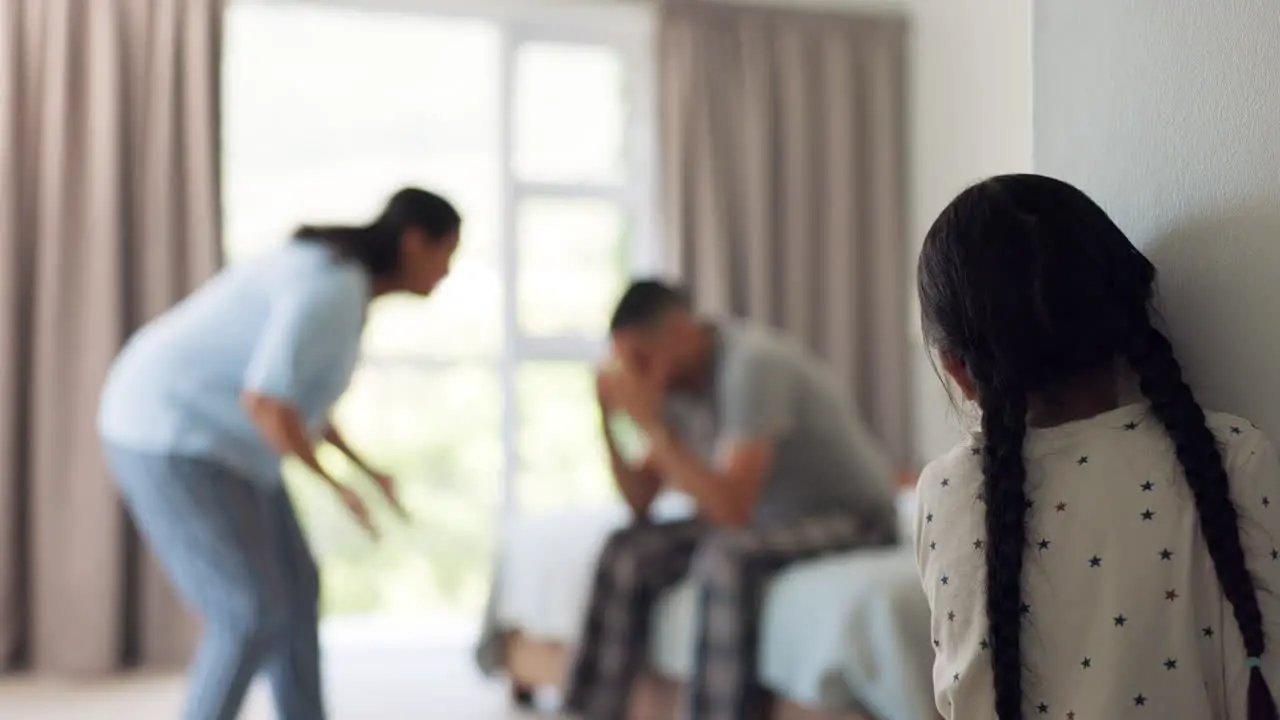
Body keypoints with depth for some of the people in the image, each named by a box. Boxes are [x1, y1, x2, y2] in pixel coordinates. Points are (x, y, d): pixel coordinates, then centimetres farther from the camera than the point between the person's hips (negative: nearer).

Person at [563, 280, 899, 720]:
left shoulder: (753, 364, -27)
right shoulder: (676, 381, -3)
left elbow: (732, 508, -35)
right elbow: (641, 502, 3)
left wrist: (650, 423, -31)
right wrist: (607, 420, -11)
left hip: (854, 519, -8)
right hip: (769, 516, 8)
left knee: (726, 559, -34)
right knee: (627, 553, -7)